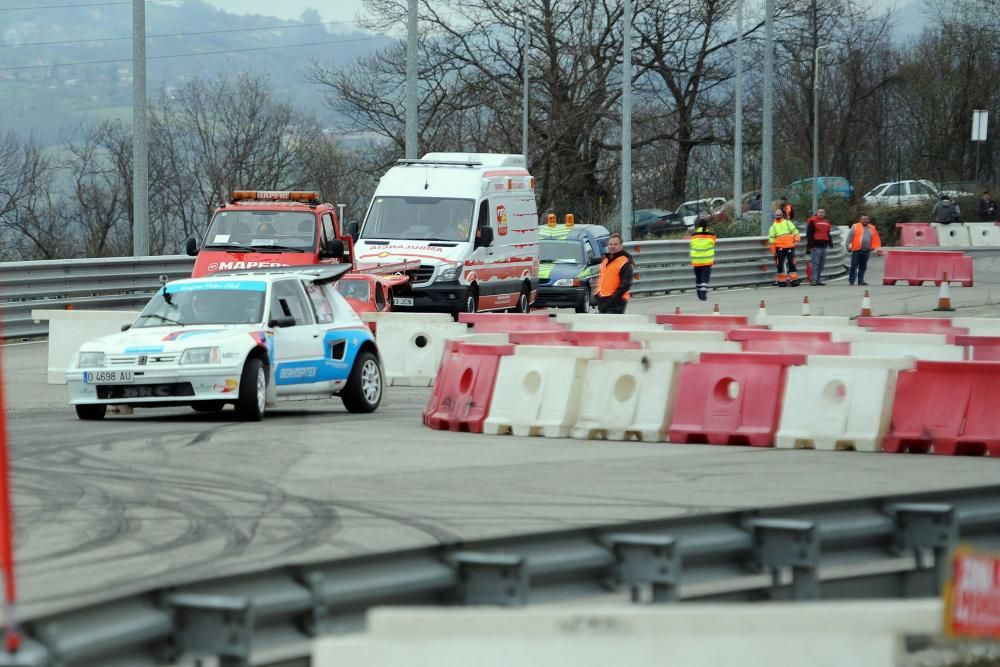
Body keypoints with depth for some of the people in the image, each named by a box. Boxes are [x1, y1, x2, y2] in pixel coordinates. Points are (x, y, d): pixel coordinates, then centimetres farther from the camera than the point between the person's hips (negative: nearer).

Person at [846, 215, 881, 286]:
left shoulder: (872, 229, 13)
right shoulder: (855, 227, 3)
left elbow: (875, 239, 15)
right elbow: (850, 237, 0)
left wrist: (873, 247, 5)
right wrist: (849, 246, -7)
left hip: (866, 251, 3)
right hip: (856, 250, -3)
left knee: (863, 267, 6)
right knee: (854, 266, -4)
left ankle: (860, 280, 10)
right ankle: (851, 280, 1)